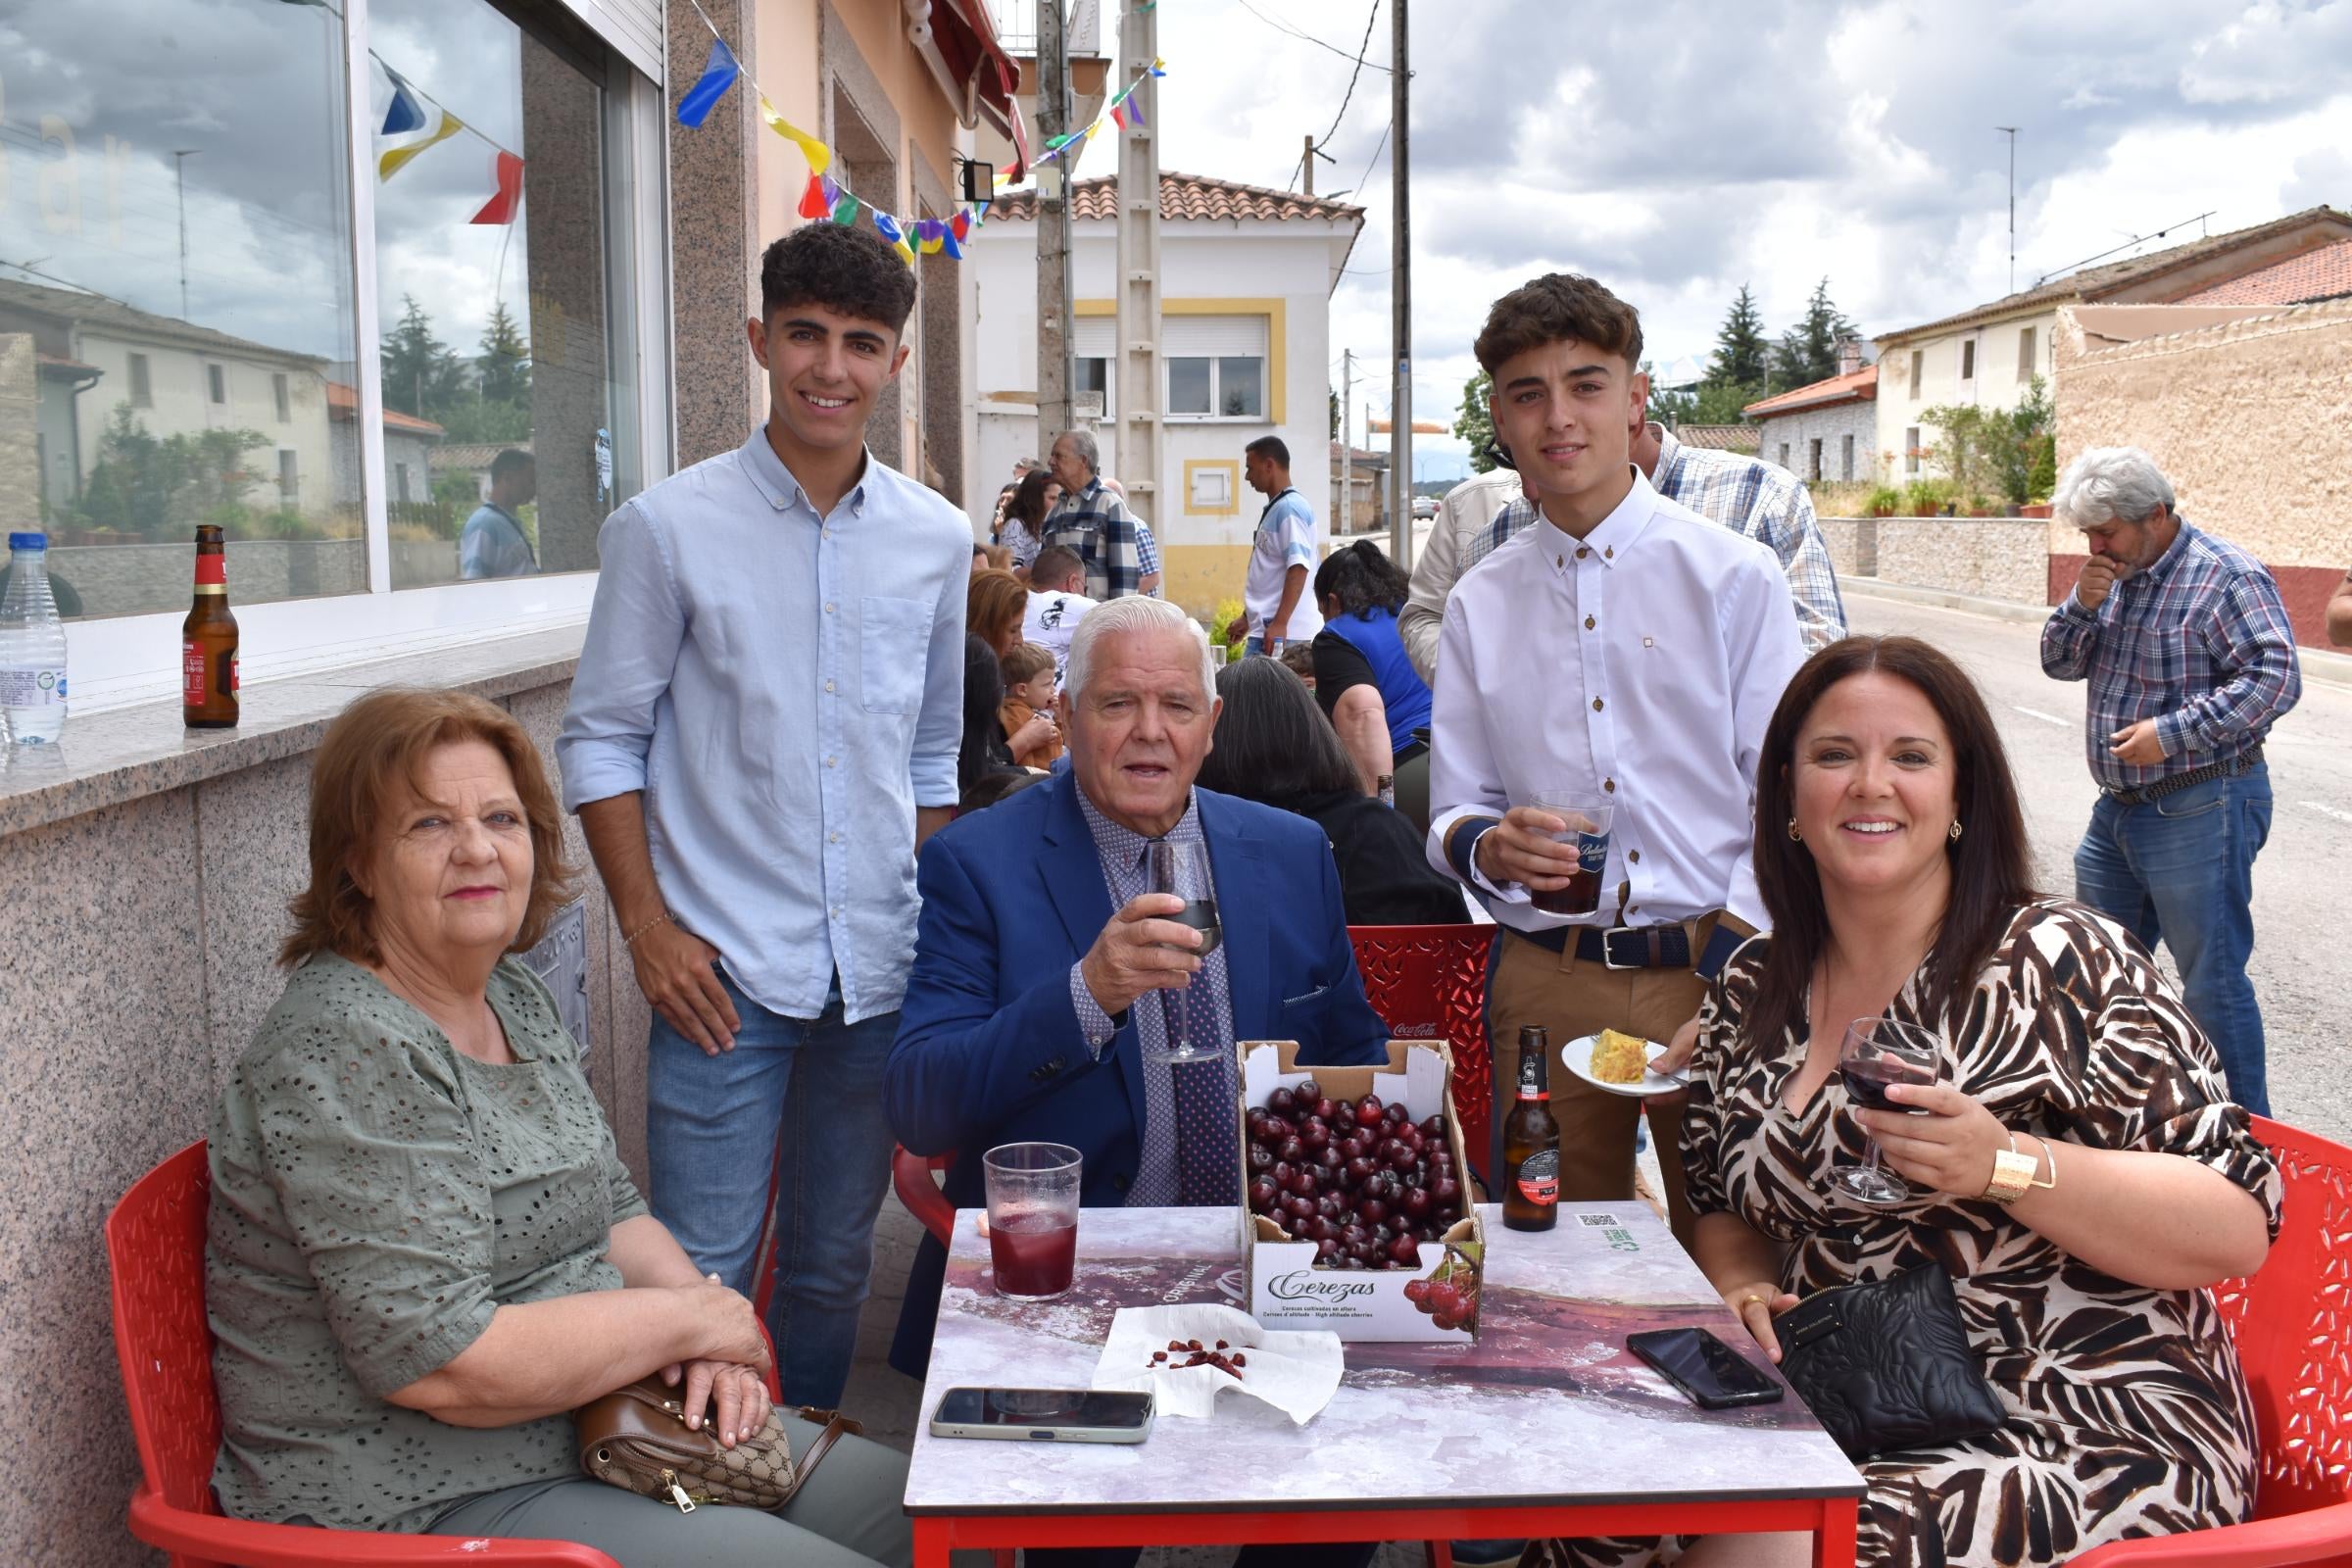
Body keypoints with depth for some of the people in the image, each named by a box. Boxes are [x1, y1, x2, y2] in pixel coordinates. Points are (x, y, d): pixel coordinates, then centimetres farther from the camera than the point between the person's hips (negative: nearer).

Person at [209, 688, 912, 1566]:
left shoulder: (513, 998, 8)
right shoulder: (348, 1049, -21)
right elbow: (442, 1362, -25)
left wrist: (715, 1342, -5)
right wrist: (688, 1319, -15)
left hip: (595, 1435, 9)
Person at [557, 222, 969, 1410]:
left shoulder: (936, 539, 6)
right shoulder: (667, 528, -4)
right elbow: (602, 741, -1)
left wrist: (936, 926, 10)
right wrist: (646, 924, -8)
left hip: (880, 969, 4)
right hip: (723, 966, -3)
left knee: (834, 1264, 15)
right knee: (702, 1274, -2)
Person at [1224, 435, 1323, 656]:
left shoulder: (1290, 508, -13)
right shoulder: (1273, 508, 17)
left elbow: (1298, 569, -22)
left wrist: (1279, 624, -27)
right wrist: (1247, 617, 28)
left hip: (1283, 632, -10)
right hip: (1263, 629, 10)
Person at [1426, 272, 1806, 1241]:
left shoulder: (1735, 577, 1)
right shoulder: (1479, 604, 8)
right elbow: (1451, 815, 11)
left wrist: (1728, 979, -12)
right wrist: (1490, 847, -13)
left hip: (1717, 974, -1)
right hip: (1547, 986, 2)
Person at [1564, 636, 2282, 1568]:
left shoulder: (2065, 965, -9)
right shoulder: (1752, 992, 5)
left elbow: (2241, 1232, -13)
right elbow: (1725, 1209, 17)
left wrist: (2007, 1165, -26)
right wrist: (1743, 1285, -5)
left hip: (2088, 1436, -5)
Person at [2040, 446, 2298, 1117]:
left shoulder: (2226, 576, -15)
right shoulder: (2116, 574, 10)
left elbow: (2275, 677, -22)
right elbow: (2061, 663, 12)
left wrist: (2172, 732, -25)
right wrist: (2082, 604, -7)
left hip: (2200, 809, -9)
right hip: (2120, 805, 9)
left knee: (2211, 978, -2)